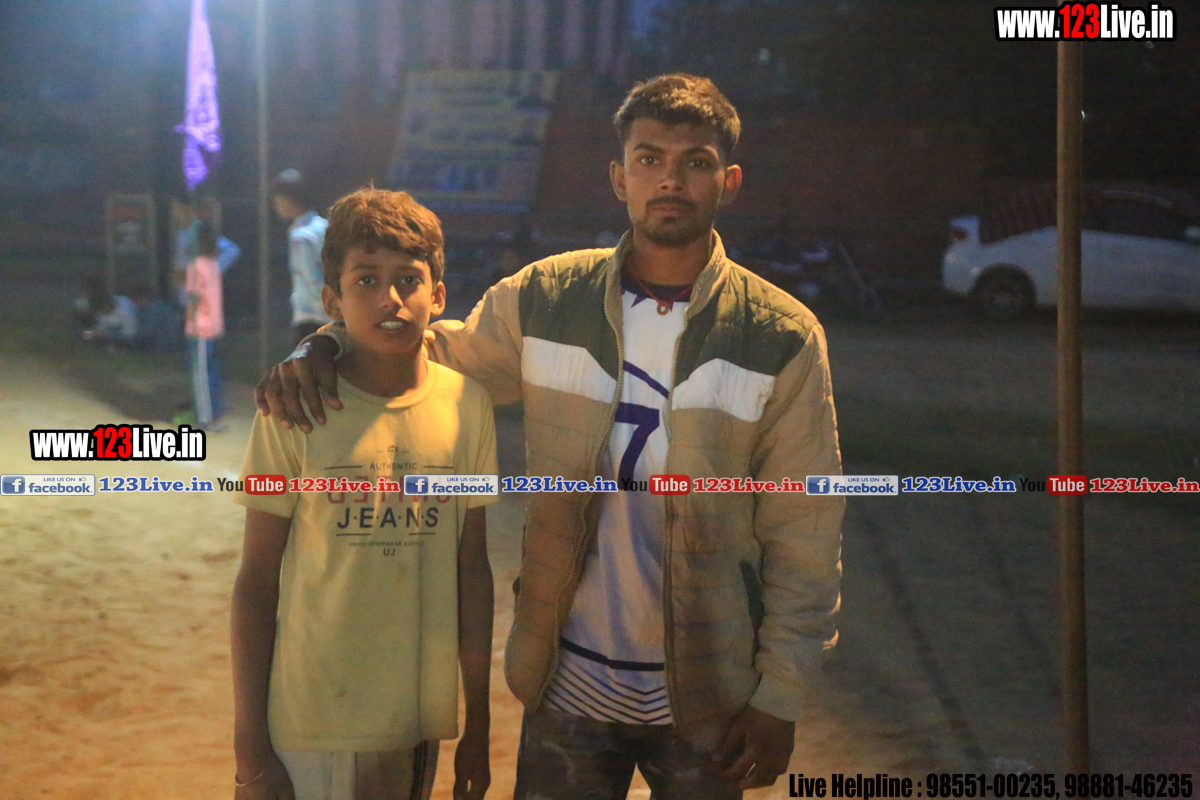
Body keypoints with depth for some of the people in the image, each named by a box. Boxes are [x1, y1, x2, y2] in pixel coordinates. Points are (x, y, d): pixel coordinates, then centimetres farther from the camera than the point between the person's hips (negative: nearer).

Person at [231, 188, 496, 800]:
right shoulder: (296, 411, -9)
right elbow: (256, 586, -4)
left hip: (419, 725, 3)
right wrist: (250, 750, -5)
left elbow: (471, 572, 7)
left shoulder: (465, 404, 0)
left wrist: (478, 727, 11)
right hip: (313, 725, -3)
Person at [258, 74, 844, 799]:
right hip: (568, 690, 2)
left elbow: (804, 534, -6)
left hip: (703, 702, -1)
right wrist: (323, 350, -6)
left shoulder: (784, 337, -7)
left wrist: (780, 697, -8)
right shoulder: (545, 298, -2)